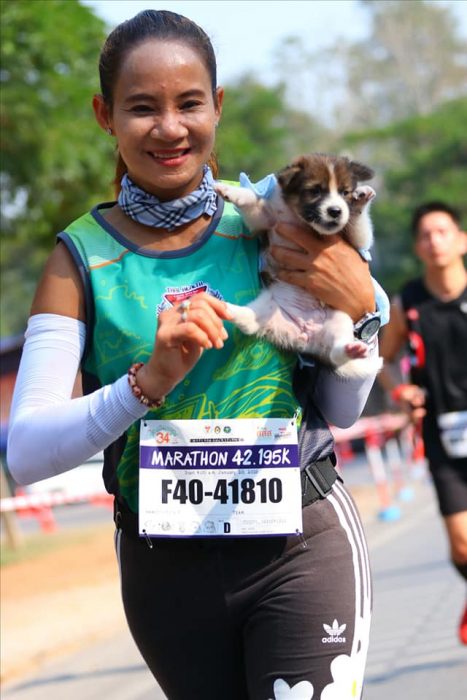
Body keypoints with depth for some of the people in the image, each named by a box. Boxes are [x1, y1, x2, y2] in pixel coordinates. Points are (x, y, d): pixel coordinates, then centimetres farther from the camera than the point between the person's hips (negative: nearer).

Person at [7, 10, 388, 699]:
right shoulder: (82, 256, -4)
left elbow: (340, 412, 8)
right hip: (162, 562, 0)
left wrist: (358, 306, -11)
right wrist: (149, 380, -28)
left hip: (302, 546, 0)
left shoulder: (266, 227, -1)